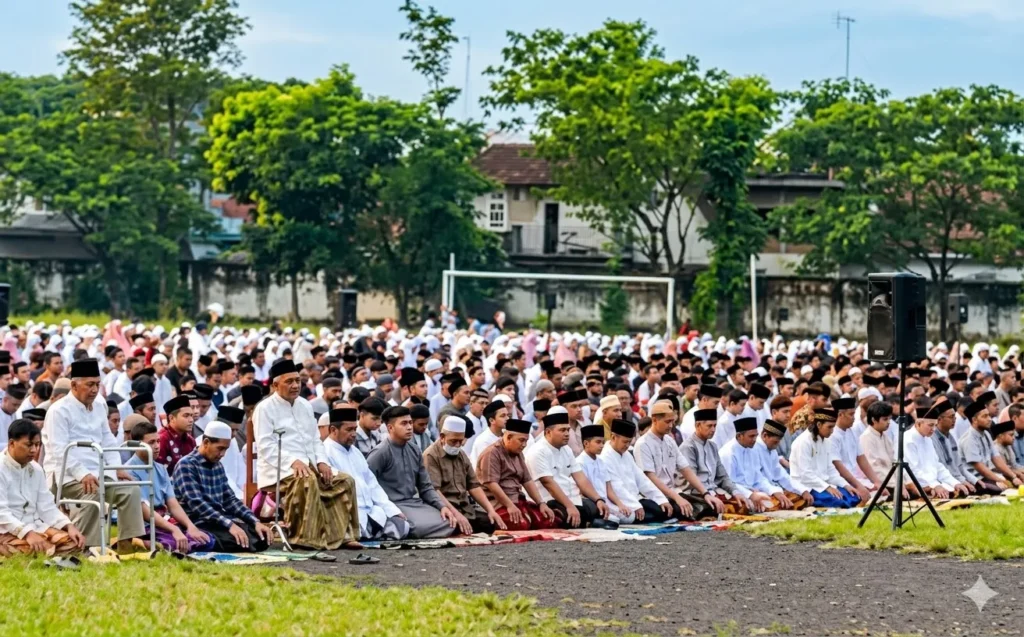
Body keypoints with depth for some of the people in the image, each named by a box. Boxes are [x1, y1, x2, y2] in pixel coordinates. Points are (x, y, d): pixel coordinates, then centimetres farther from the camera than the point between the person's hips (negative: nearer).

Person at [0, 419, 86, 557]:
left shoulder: (36, 469, 13)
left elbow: (46, 507, 11)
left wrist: (69, 526, -7)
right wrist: (27, 533, -33)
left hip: (34, 527, 8)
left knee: (72, 541, -14)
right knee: (45, 549, -32)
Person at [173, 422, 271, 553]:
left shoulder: (217, 466, 15)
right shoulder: (186, 465, -11)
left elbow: (229, 500, 16)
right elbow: (197, 504, -21)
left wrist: (255, 521, 0)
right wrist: (229, 525, -29)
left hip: (221, 521, 8)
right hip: (199, 525, -8)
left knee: (262, 537, -8)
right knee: (238, 541, -29)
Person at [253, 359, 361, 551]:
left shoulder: (304, 405, 19)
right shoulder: (265, 409, -4)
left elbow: (315, 440, 22)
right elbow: (265, 447, -13)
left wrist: (322, 462, 2)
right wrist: (293, 461, -26)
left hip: (308, 466, 8)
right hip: (279, 469, -8)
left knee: (345, 481, -8)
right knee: (307, 481, -37)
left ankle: (342, 535, -8)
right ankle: (304, 538, -34)